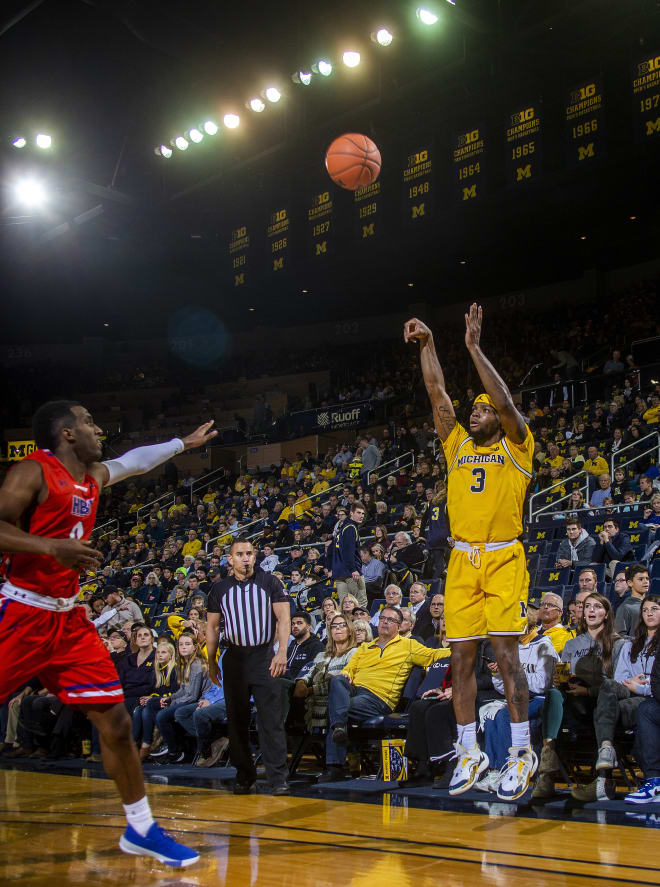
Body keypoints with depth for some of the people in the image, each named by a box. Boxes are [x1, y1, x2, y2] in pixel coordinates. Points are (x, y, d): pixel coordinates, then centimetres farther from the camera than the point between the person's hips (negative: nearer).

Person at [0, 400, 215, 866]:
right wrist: (53, 547, -29)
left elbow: (133, 461, 35)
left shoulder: (93, 476, 15)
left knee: (115, 720, 3)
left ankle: (141, 828, 14)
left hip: (69, 618, 7)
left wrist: (185, 442, 44)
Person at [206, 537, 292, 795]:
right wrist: (211, 662, 10)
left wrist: (282, 652, -16)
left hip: (265, 656, -3)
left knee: (271, 719, -9)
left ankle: (278, 778, -9)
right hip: (234, 657, 3)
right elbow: (212, 627, 15)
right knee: (237, 720, 6)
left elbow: (284, 617, -3)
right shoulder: (220, 589, 9)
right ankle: (245, 776, 16)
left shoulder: (270, 582, 2)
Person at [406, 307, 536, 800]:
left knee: (506, 654, -9)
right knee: (462, 658, 3)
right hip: (462, 560, 5)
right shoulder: (458, 445, 18)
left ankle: (522, 753, 0)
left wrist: (475, 348, -13)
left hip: (503, 559, -5)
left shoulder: (516, 447, 5)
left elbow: (506, 403, -11)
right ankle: (469, 753, 12)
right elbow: (437, 392, 14)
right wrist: (427, 345, 7)